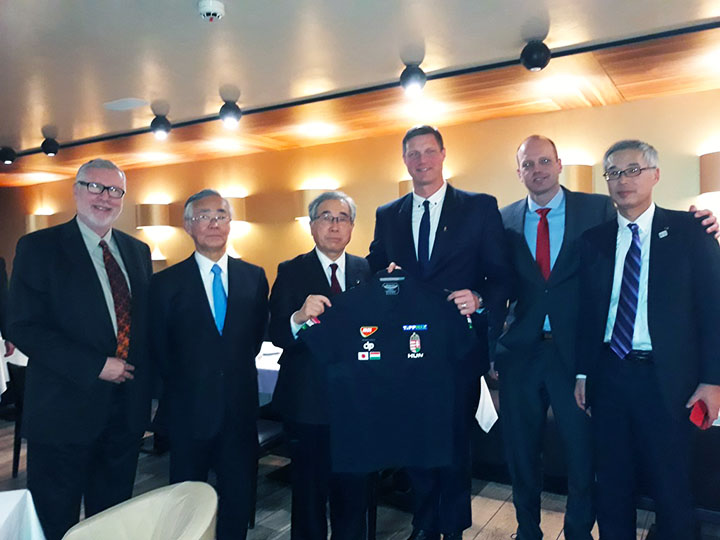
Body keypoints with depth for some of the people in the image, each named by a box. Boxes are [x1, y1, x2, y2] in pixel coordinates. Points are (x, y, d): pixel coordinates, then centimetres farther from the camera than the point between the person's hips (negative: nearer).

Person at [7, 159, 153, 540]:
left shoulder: (137, 251, 9)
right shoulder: (39, 247, -6)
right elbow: (23, 327, -14)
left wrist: (143, 383, 5)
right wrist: (96, 366, -19)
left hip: (127, 407, 5)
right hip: (65, 410, -4)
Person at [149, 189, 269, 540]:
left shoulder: (254, 277, 2)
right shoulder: (166, 283, -4)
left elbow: (256, 335, 8)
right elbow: (159, 349, 1)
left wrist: (237, 370, 4)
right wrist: (183, 385, 4)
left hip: (240, 408, 2)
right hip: (190, 409, -1)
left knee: (238, 497, 15)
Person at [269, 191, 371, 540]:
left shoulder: (367, 271, 5)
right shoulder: (291, 272, -3)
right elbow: (276, 335, -13)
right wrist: (298, 317, -33)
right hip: (307, 402, -2)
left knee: (354, 492, 16)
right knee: (309, 494, 13)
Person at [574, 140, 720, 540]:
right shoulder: (594, 240, 7)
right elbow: (588, 312, 8)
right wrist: (583, 373, 6)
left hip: (667, 378, -3)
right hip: (609, 375, 3)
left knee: (672, 488, 8)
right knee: (613, 484, 15)